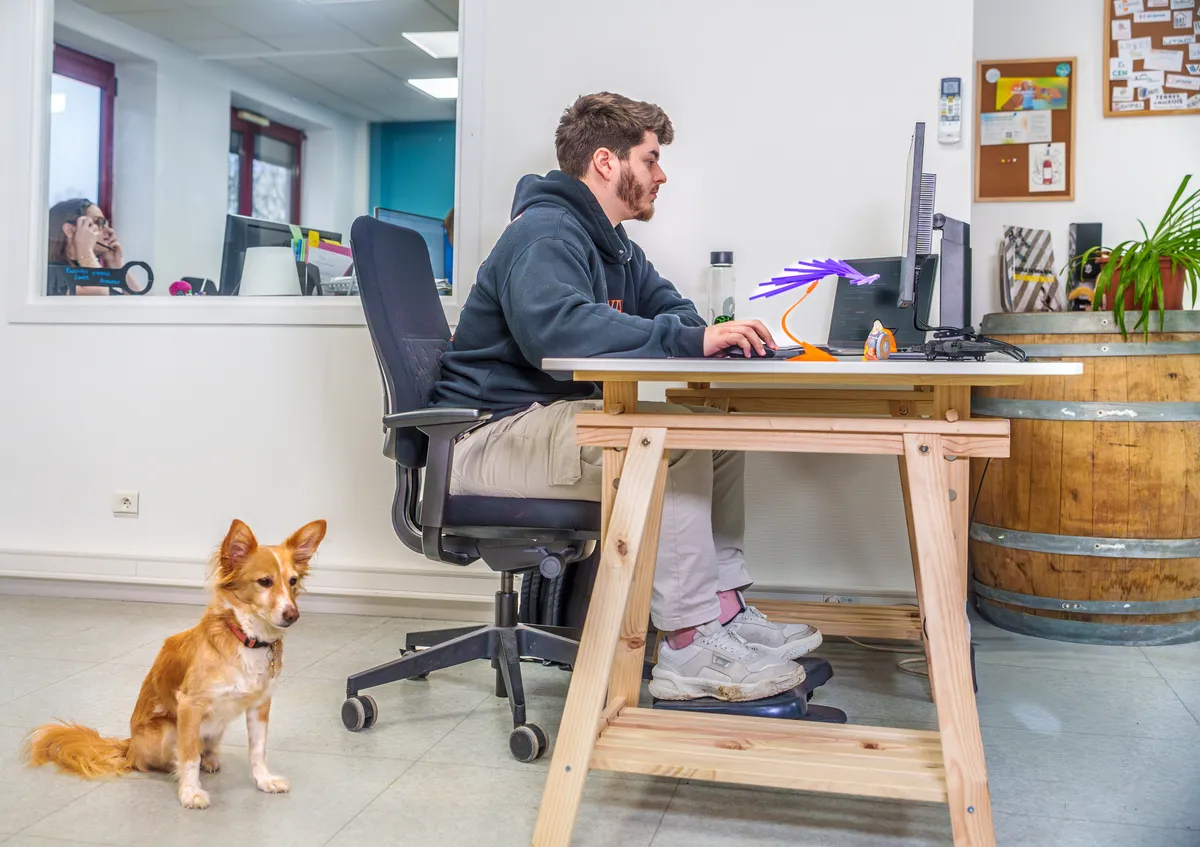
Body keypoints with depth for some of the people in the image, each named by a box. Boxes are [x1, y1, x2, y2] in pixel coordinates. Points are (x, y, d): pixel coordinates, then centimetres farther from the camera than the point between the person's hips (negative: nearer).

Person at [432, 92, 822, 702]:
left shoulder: (614, 249, 18)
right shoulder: (546, 233, -15)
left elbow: (670, 310, 18)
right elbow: (554, 324, -34)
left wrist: (722, 334, -7)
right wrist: (689, 338, -35)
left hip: (558, 418, 10)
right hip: (489, 437, -10)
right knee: (675, 438, -27)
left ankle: (726, 611, 2)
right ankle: (692, 647, -23)